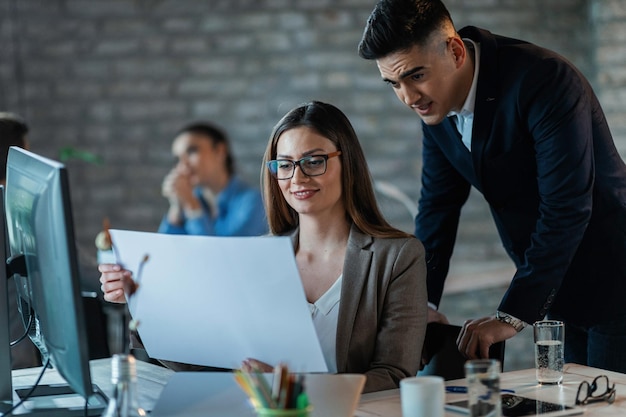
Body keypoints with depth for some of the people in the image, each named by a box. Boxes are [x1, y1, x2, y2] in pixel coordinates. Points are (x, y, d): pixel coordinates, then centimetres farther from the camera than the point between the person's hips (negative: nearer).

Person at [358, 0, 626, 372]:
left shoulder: (545, 80, -27)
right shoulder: (434, 96, -3)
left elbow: (566, 209, -30)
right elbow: (439, 203, 5)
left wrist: (510, 317, -29)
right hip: (550, 284, 7)